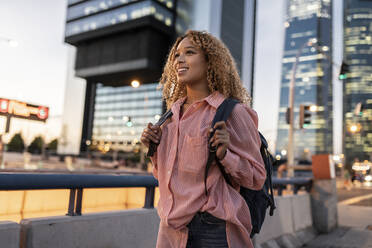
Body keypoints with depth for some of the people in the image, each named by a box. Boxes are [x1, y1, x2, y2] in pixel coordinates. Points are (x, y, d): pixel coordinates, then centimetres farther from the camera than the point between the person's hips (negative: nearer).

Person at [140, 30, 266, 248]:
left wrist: (224, 154, -21)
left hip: (212, 228, -5)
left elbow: (256, 178, -6)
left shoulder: (233, 112, -9)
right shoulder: (173, 114, 8)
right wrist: (154, 148, 0)